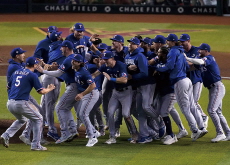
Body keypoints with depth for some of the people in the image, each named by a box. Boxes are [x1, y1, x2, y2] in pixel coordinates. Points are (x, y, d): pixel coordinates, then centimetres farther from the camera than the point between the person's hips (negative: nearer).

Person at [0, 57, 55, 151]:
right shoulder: (32, 75, -3)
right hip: (21, 103, -7)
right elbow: (41, 91, -3)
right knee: (38, 119, 12)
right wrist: (49, 89, 16)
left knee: (21, 120, 32)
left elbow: (8, 87, 21)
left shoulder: (16, 72, 17)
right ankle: (35, 145, 6)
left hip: (10, 103, 7)